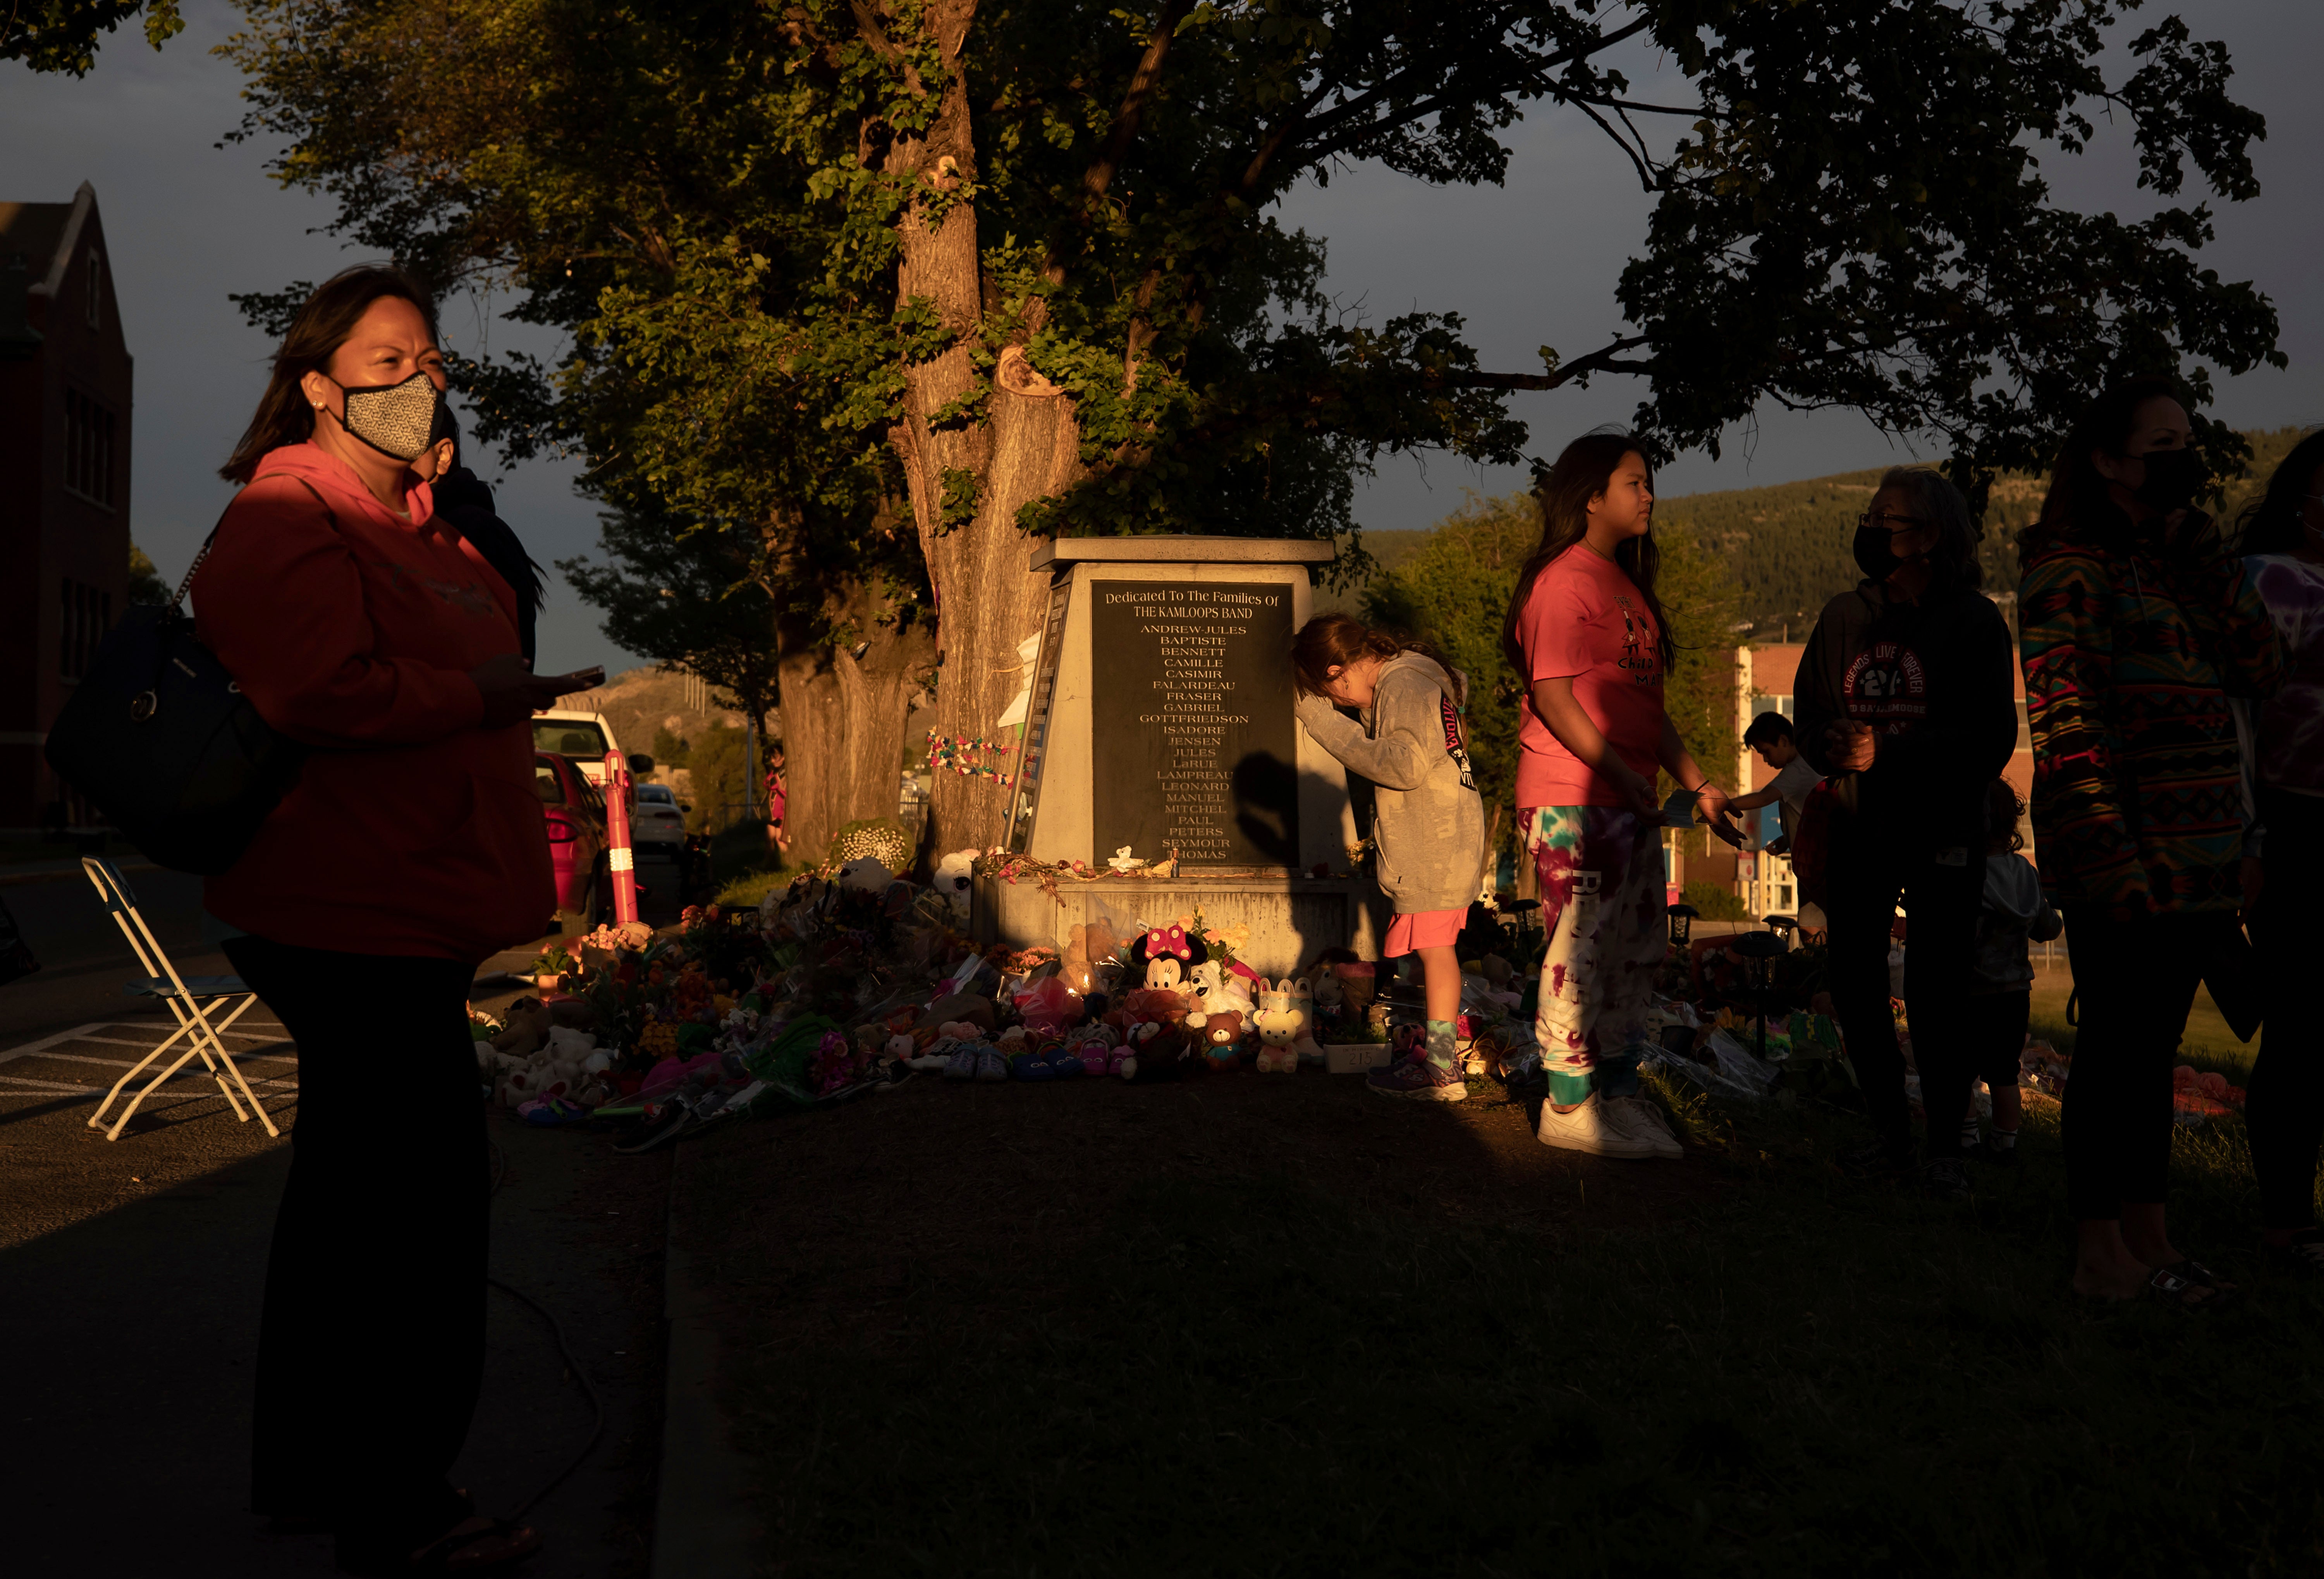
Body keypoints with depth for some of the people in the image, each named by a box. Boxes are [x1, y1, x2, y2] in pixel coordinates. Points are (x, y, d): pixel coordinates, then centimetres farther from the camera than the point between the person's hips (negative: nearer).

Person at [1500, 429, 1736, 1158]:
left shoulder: (1626, 586, 19)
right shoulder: (1567, 579, -9)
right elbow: (1553, 696, -16)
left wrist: (1697, 783, 13)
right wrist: (1622, 773, -20)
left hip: (1629, 800, 9)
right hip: (1573, 798, -9)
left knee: (1637, 955, 11)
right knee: (1581, 952, -5)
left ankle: (1619, 1096, 20)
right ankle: (1568, 1107, 3)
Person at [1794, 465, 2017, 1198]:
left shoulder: (1974, 622, -4)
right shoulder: (1845, 617, 8)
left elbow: (1991, 738, -10)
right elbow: (1808, 715, 13)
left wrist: (1888, 752, -19)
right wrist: (1833, 747, -10)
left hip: (1942, 833, -4)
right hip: (1856, 828, 4)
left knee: (1937, 991, -4)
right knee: (1855, 985, 6)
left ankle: (1946, 1145, 9)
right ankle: (1890, 1132, 21)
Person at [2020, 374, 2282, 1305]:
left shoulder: (2177, 565, 16)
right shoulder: (2071, 569, -8)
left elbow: (2261, 669, 6)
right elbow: (2066, 727, -14)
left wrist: (2200, 547, 2)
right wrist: (2114, 863, -20)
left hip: (2199, 860, 8)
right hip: (2127, 856, -7)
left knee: (2152, 1047, 12)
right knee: (2115, 1047, -3)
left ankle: (2147, 1236, 20)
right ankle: (2101, 1254, 5)